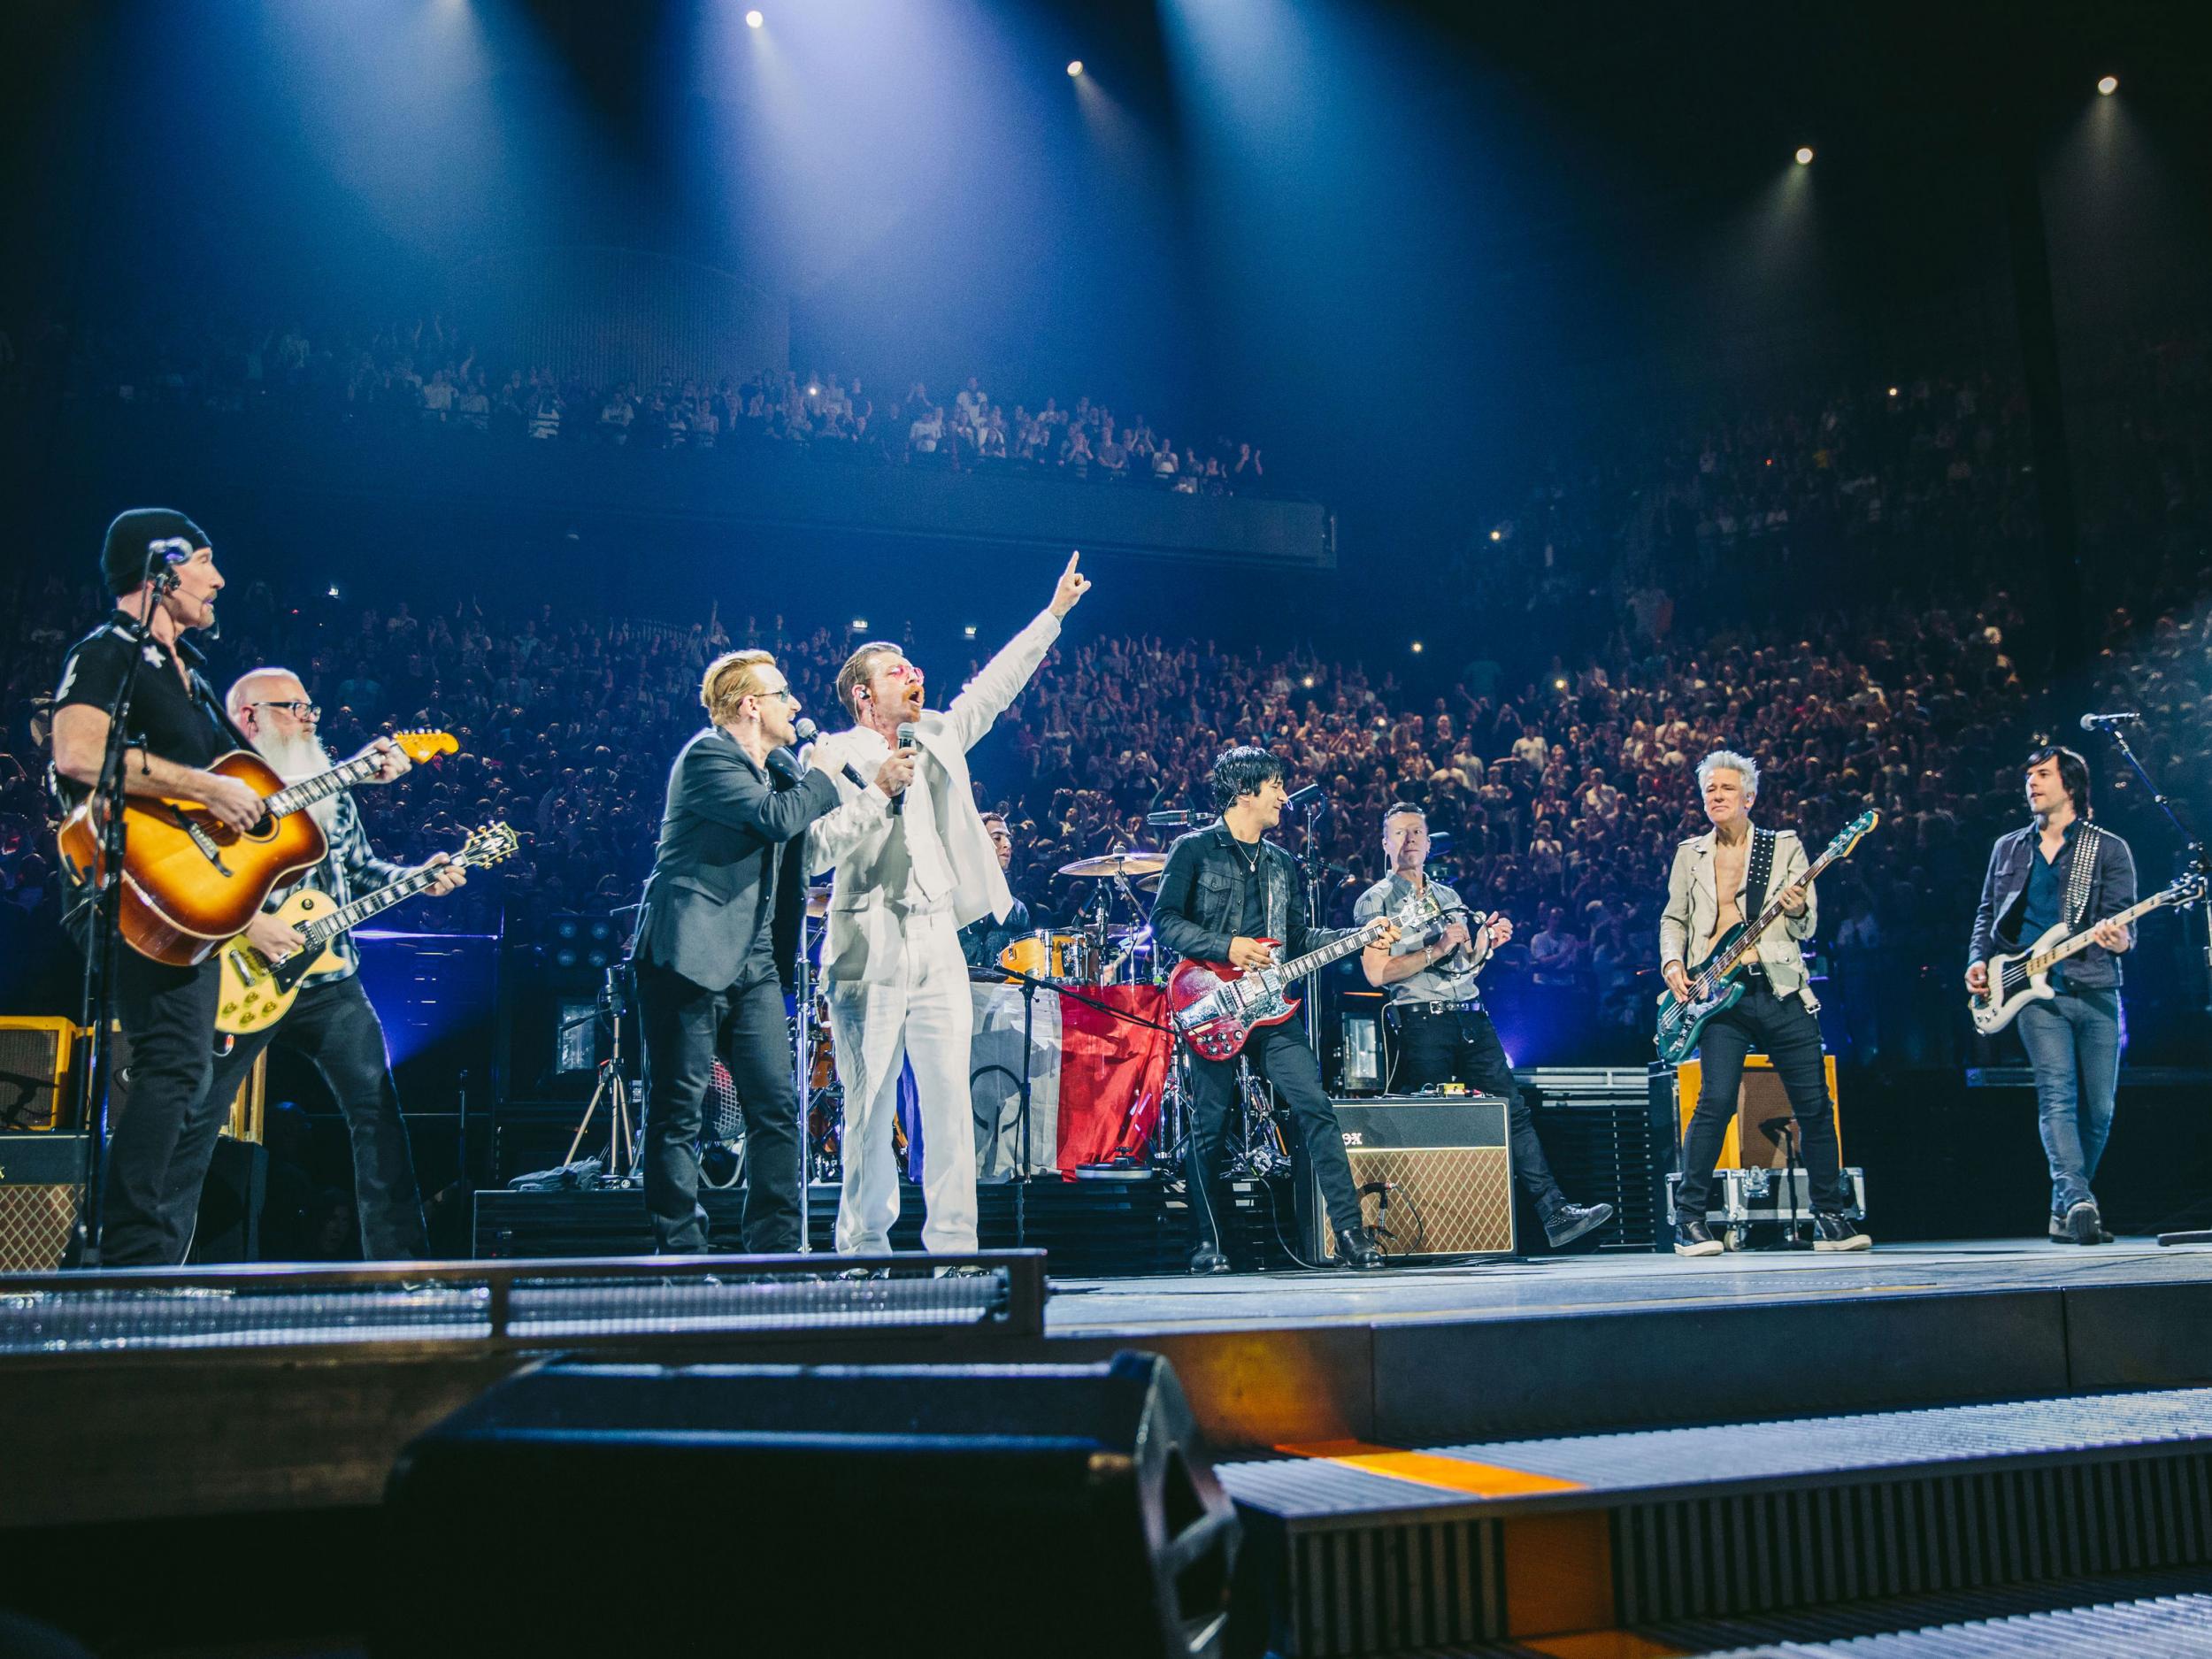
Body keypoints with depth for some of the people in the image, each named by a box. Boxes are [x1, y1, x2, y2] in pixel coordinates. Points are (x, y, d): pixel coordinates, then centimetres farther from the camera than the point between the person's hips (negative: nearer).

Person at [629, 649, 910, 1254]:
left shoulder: (781, 766, 17)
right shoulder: (707, 757, -9)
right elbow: (776, 817, -22)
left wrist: (881, 789, 3)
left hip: (754, 964, 8)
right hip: (690, 958, -8)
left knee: (777, 1109, 4)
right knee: (678, 1113, 0)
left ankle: (775, 1248, 10)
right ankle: (681, 1251, 8)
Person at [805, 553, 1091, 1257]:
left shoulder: (938, 736, 16)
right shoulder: (832, 758, 0)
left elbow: (995, 685, 21)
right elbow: (816, 856, -10)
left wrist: (1054, 612, 20)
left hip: (937, 947, 4)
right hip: (867, 954, -4)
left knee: (950, 1102, 0)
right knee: (870, 1110, 0)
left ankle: (953, 1247, 5)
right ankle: (864, 1250, 10)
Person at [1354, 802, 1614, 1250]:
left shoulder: (1448, 896, 22)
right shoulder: (1374, 901, 2)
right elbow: (1377, 973, -10)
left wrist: (1488, 940, 3)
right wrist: (1436, 949, -15)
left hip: (1471, 1017, 6)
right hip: (1422, 1023, -5)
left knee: (1515, 1110, -3)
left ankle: (1556, 1213, -6)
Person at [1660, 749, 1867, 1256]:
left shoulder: (1785, 846, 9)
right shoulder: (1690, 853, 13)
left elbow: (1807, 929, 7)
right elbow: (1673, 918, 17)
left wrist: (1797, 911, -16)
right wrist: (1672, 962, -2)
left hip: (1781, 991, 1)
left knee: (1815, 1104, 2)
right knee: (1716, 1102, -13)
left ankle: (1830, 1218, 16)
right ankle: (1689, 1219, -4)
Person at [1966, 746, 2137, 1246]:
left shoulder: (2109, 849, 8)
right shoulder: (2008, 848, 16)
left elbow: (2123, 920, 0)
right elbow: (1987, 915, 19)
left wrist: (2120, 939, -23)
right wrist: (1978, 960, 3)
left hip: (2096, 991, 0)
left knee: (2098, 1109, 1)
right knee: (2057, 1096, -16)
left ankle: (2064, 1210, 15)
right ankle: (2077, 1202, -25)